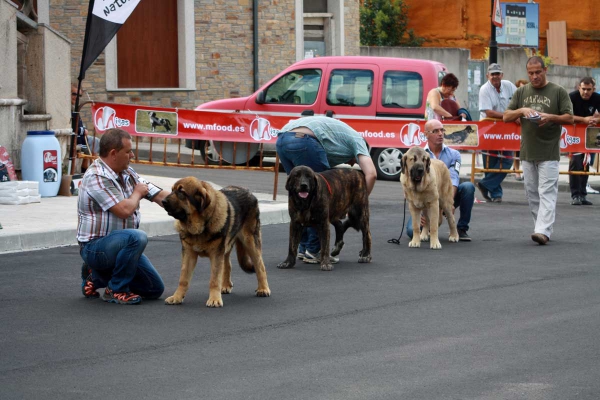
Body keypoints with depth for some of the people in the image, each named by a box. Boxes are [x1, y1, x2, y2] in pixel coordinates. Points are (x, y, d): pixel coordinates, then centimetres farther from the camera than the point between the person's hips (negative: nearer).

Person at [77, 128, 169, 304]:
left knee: (155, 289, 8)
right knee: (137, 237, -36)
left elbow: (158, 195, 5)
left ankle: (97, 277, 20)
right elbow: (124, 210, -27)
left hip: (120, 244, 9)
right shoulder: (97, 177, -20)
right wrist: (137, 193, -6)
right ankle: (116, 290, -16)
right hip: (95, 246, -9)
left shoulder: (128, 174, 7)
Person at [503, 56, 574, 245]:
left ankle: (543, 231, -20)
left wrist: (551, 117, -18)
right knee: (532, 193, 8)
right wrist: (521, 110, -10)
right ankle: (542, 227, 17)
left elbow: (569, 118, -1)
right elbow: (506, 117, 10)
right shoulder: (521, 92, 12)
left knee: (547, 192, -11)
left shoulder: (558, 91, 1)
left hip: (549, 153, -5)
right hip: (527, 151, 5)